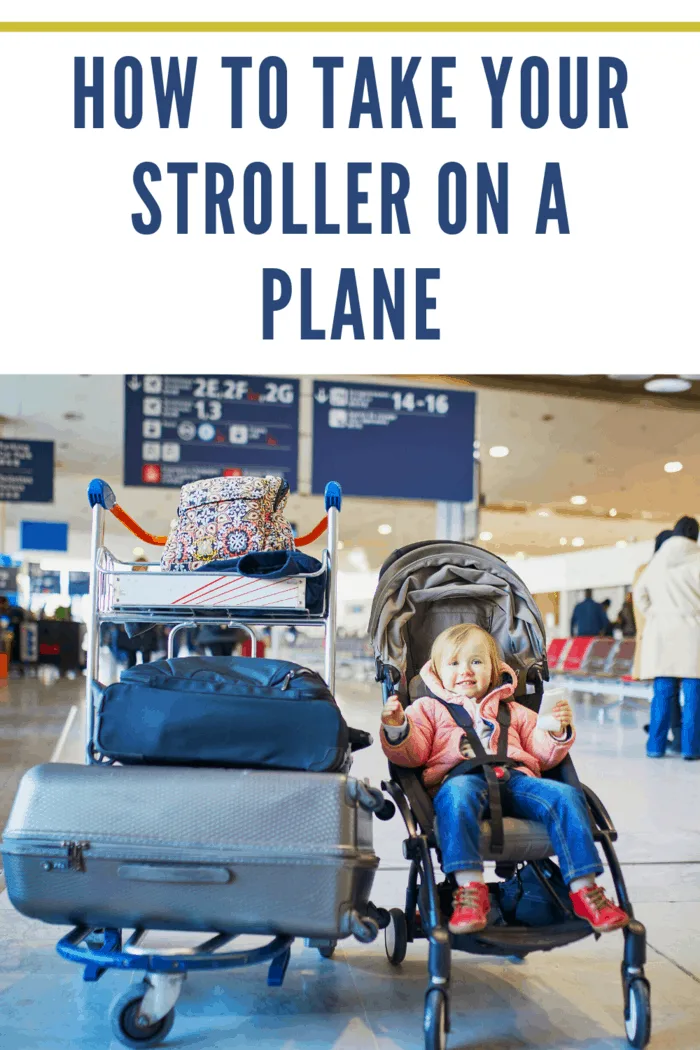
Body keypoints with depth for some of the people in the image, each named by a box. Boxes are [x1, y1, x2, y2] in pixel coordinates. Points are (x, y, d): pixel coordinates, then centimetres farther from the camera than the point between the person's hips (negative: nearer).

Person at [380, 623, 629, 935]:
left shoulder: (513, 712, 34)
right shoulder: (429, 709, 26)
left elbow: (543, 756, 29)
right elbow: (411, 754, 11)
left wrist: (558, 732, 9)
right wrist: (396, 728, -9)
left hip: (516, 779, 3)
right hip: (463, 777, -3)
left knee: (566, 796, -23)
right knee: (456, 794, -40)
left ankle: (584, 887, -22)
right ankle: (470, 886, -44)